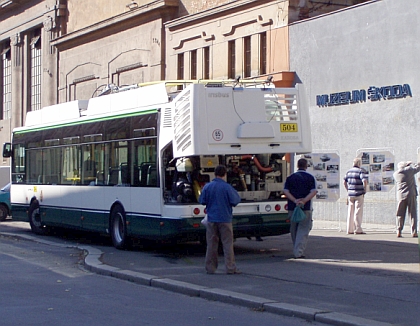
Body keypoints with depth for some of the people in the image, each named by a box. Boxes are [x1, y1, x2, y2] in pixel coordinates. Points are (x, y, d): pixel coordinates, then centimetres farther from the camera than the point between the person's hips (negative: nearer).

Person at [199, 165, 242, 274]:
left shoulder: (207, 186, -2)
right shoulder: (227, 187, -11)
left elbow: (202, 201, 5)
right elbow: (235, 201, -8)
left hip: (211, 219, 3)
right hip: (225, 219, -3)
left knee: (211, 244, 9)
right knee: (227, 243, 2)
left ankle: (210, 268, 10)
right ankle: (230, 268, 0)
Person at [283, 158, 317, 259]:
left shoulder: (290, 178, 9)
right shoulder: (310, 178, 3)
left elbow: (286, 191, -2)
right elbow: (313, 192, -9)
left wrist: (295, 200, -10)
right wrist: (304, 200, -14)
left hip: (292, 208, 2)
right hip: (306, 208, -2)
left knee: (294, 230, 14)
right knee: (303, 230, -2)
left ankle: (297, 251, 22)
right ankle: (299, 252, -13)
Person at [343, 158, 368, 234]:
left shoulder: (349, 171, 11)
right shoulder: (361, 171, -9)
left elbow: (345, 182, 16)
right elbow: (365, 181, -20)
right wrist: (364, 190, -7)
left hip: (350, 194, 6)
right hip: (359, 194, -6)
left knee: (350, 212, 9)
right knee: (358, 212, -3)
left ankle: (350, 230, 11)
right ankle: (358, 229, -5)